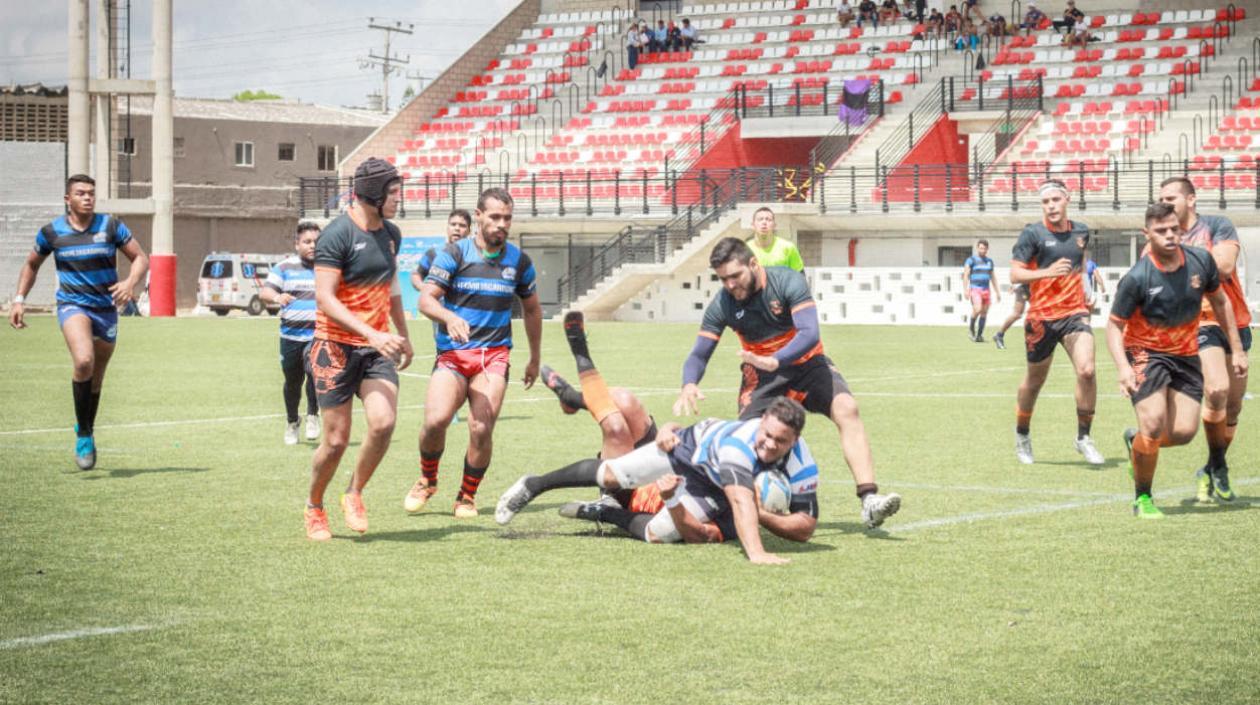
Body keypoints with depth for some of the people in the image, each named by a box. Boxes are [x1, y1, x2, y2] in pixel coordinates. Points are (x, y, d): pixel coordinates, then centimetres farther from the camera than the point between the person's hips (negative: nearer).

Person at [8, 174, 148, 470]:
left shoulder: (111, 226, -3)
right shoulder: (52, 232, 0)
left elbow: (141, 258, -2)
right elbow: (31, 264, 16)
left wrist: (130, 282, -21)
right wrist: (19, 299, 7)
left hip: (106, 308, 2)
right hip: (72, 305, -2)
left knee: (96, 377, 11)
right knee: (84, 361, -28)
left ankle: (86, 430, 36)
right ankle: (83, 434, -15)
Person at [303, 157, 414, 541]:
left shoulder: (391, 234, 11)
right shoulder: (337, 235, -13)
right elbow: (325, 298, -19)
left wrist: (403, 336, 31)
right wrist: (372, 334, -28)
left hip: (377, 347, 5)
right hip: (337, 347, -5)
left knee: (383, 423, -17)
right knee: (337, 440, -3)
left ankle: (354, 495, 5)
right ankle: (314, 506, 22)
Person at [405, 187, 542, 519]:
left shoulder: (519, 261, 10)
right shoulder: (454, 254, 1)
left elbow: (532, 309, 24)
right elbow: (426, 299, -6)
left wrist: (534, 359, 27)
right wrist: (450, 317, -27)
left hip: (494, 355, 1)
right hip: (452, 354, -1)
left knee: (481, 430, -15)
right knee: (435, 420, -22)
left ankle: (467, 497, 8)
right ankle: (427, 481, 7)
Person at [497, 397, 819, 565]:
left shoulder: (802, 466, -32)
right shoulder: (741, 441, -45)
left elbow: (806, 527, -28)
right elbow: (741, 500, -56)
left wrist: (761, 516, -43)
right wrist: (755, 552, -69)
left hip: (713, 492, 3)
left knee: (657, 533, -7)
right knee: (609, 475, -1)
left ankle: (607, 514, 26)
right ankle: (533, 486, 25)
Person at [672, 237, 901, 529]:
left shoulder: (787, 281, -22)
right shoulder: (722, 305, -13)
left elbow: (810, 334, -31)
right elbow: (699, 354, -9)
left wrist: (775, 361, -49)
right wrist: (689, 384, -33)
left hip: (806, 362, -2)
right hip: (762, 374, 2)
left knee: (846, 408, -24)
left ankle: (869, 502, -32)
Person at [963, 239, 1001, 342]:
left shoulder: (989, 261, 17)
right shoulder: (971, 260, 0)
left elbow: (992, 277, 24)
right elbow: (966, 275, -5)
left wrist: (997, 292, 20)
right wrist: (966, 289, -17)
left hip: (986, 290, 5)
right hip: (975, 289, -5)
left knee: (984, 313, 2)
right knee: (977, 309, -22)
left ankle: (979, 335, 8)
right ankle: (972, 327, 1)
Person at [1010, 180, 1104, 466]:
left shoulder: (1081, 231, 7)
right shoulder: (1032, 234, -7)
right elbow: (1015, 273, -11)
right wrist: (1047, 272, -25)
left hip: (1074, 313, 2)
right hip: (1042, 316, -2)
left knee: (1086, 370, -19)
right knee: (1034, 381, 11)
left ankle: (1083, 437, -6)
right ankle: (1021, 435, 36)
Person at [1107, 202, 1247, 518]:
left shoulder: (1200, 261, -7)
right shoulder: (1137, 278, -21)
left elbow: (1220, 301, 10)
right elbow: (1114, 325, -13)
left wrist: (1237, 349, 10)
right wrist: (1123, 367, -29)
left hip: (1186, 354, 4)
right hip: (1145, 352, -4)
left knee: (1184, 432, -7)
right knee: (1154, 424, -21)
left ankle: (1136, 441, 27)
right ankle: (1142, 498, 0)